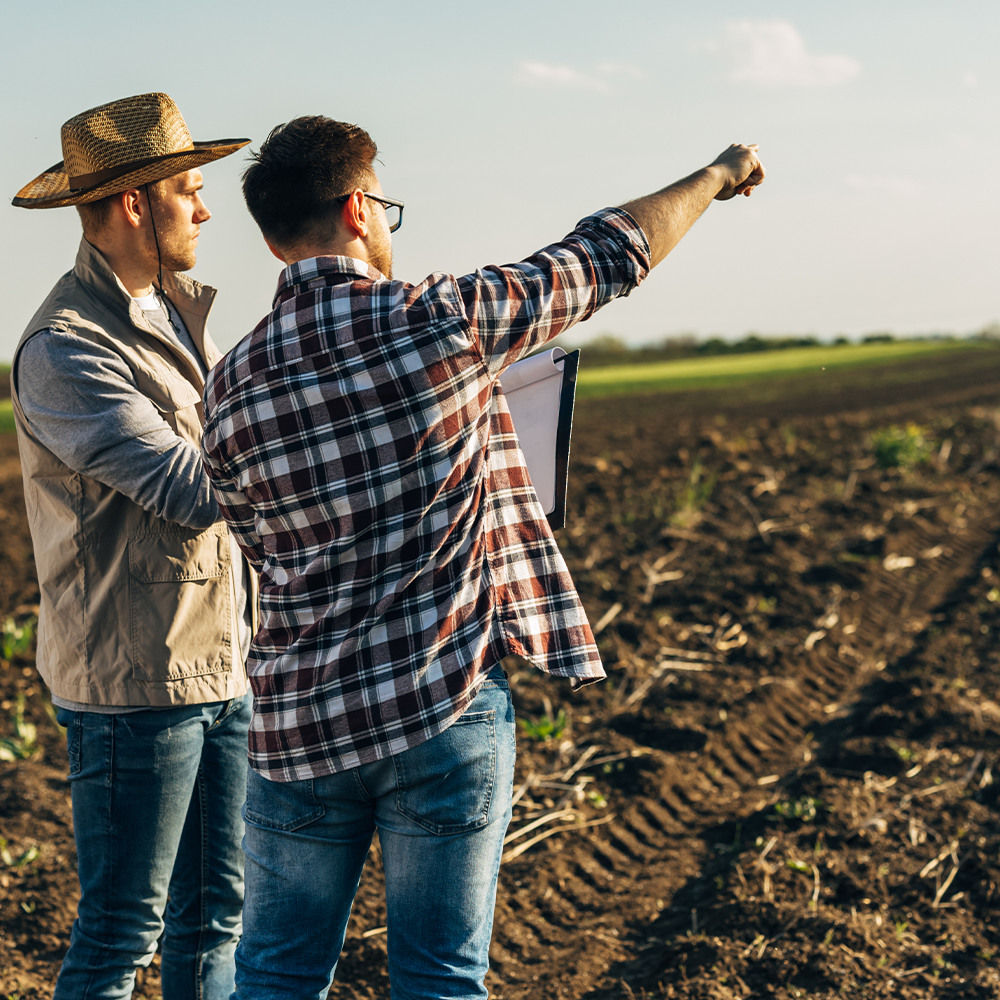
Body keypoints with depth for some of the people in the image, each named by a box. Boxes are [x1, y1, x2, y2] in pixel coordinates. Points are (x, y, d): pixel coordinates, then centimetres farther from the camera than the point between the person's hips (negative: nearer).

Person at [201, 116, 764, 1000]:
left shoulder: (231, 390, -1)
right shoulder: (440, 321, -11)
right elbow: (609, 256, 1)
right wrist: (719, 174, 18)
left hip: (300, 725, 3)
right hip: (445, 711, -3)